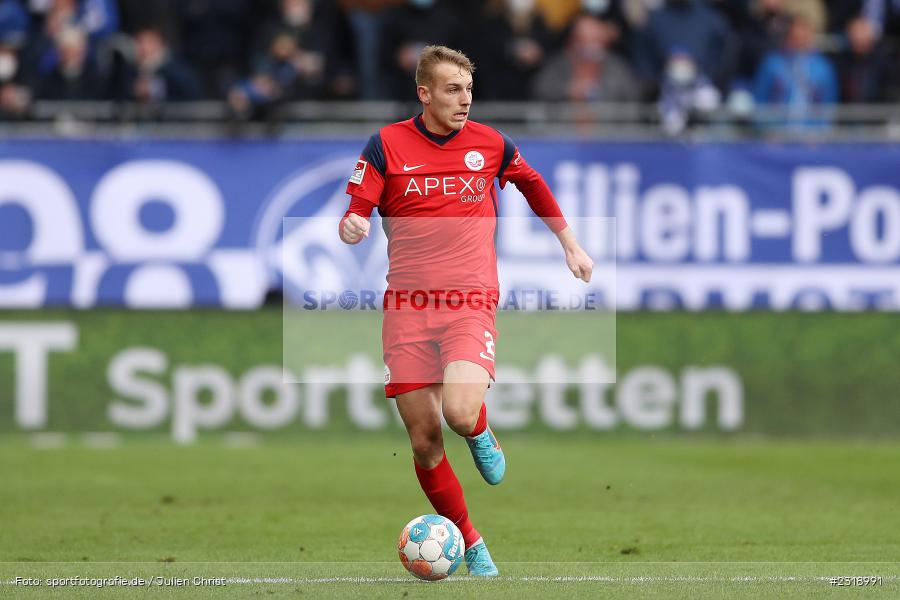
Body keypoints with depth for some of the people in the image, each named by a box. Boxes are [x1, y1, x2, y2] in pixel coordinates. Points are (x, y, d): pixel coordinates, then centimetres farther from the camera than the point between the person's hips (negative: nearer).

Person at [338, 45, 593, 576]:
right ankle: (470, 543, 18)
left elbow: (534, 184, 25)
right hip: (407, 306, 1)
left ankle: (481, 432, 11)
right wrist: (350, 228, -26)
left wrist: (571, 246, 29)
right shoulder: (387, 145, 1)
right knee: (424, 443, 0)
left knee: (460, 412, -27)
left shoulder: (490, 144, 5)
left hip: (470, 302, -1)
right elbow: (355, 214, -2)